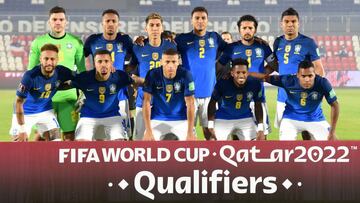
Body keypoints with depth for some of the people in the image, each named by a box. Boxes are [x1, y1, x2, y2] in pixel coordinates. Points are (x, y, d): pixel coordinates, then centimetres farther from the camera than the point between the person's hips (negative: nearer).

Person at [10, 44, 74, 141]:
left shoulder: (62, 72, -21)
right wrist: (22, 130, -22)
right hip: (26, 113, -4)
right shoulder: (30, 76, -30)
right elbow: (19, 102, -23)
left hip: (45, 111, 4)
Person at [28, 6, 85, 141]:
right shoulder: (38, 42, 3)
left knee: (69, 135, 0)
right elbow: (31, 71, 7)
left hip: (68, 96, 0)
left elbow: (82, 69, 10)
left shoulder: (76, 42, 4)